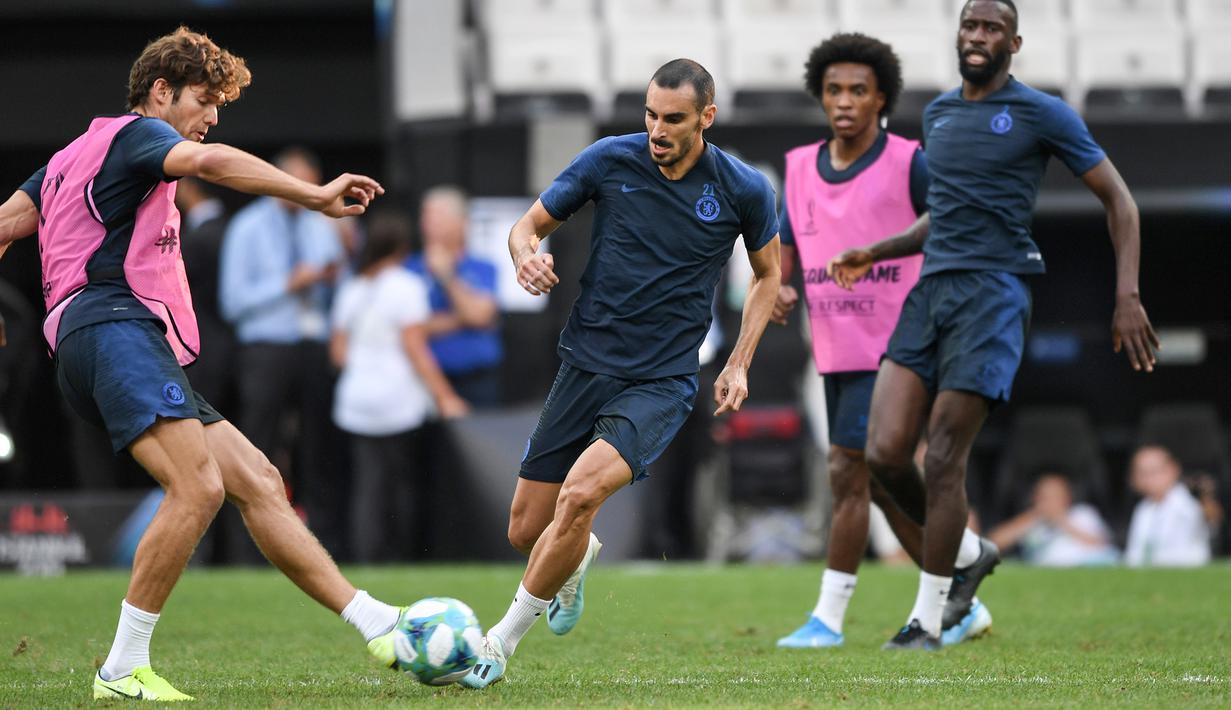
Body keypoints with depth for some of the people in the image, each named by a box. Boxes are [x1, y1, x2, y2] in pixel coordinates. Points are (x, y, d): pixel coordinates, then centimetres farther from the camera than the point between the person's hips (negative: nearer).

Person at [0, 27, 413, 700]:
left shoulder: (74, 156, 30)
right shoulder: (134, 133, 2)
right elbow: (208, 161, -18)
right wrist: (316, 195, -23)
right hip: (113, 327, -10)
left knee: (257, 483, 3)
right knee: (198, 488, -25)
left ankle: (376, 626, -2)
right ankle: (123, 671, -21)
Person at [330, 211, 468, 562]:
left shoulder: (351, 290, 12)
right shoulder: (406, 286, -7)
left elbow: (338, 352, 14)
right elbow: (415, 349, -11)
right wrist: (445, 397, -9)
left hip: (356, 403, 5)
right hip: (400, 402, -5)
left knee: (368, 490, 2)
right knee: (405, 486, 4)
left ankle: (367, 563, -5)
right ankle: (399, 560, 3)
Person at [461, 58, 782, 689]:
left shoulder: (743, 190, -5)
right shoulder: (609, 160, -5)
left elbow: (768, 273, 13)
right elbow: (531, 223, 7)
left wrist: (739, 365, 4)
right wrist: (527, 254, -18)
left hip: (662, 382, -3)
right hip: (584, 367, 3)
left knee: (581, 492, -28)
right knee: (526, 531, 5)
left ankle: (503, 639, -11)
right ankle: (578, 558, 44)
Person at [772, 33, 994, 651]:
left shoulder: (909, 164, -9)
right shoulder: (801, 168, 7)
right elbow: (782, 258, 13)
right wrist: (779, 293, -9)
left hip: (893, 347, -6)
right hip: (836, 354, 6)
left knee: (847, 472, -12)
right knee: (882, 486, 10)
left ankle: (829, 617, -6)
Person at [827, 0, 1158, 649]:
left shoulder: (1041, 114, -1)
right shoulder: (937, 114, 18)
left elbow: (1116, 198, 1)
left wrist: (1127, 296, -9)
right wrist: (875, 253, 21)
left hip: (992, 292, -6)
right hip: (931, 289, 6)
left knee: (943, 457, -10)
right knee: (885, 453, -6)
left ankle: (927, 620, -1)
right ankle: (968, 554, 20)